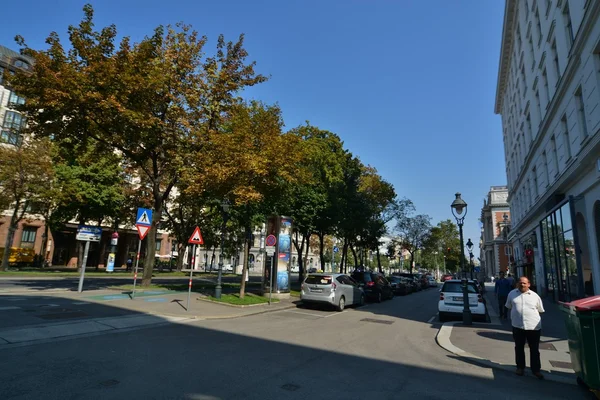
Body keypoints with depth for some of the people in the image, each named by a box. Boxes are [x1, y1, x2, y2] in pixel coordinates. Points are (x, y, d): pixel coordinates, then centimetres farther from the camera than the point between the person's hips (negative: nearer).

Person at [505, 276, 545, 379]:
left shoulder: (535, 296, 0)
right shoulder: (512, 294, 4)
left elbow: (540, 310, 11)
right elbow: (509, 307, 16)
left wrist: (532, 317, 6)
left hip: (534, 326, -1)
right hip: (517, 326, 1)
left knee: (534, 349, 8)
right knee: (519, 347, 12)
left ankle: (536, 370, 20)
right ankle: (520, 367, 26)